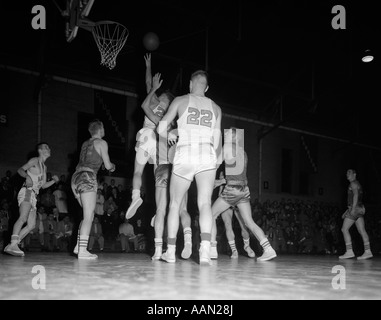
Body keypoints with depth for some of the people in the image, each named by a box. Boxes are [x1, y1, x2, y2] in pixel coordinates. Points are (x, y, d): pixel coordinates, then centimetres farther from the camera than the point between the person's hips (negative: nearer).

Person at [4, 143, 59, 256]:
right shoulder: (35, 160, 5)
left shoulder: (44, 167, 27)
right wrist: (27, 176, -27)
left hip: (33, 196, 9)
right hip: (27, 192, -9)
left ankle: (10, 246, -3)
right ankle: (13, 245, -38)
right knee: (23, 218, -27)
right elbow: (20, 169, -7)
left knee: (31, 225, -1)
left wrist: (54, 181, 12)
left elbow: (43, 185, 28)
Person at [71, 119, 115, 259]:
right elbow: (108, 165, 2)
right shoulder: (101, 143, 3)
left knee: (89, 215, 15)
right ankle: (82, 250, -17)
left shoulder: (85, 144, 23)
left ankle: (79, 245, 7)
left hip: (76, 178, 7)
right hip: (87, 178, -7)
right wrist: (113, 166, 25)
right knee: (88, 216, -9)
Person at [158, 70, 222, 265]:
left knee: (175, 204, 10)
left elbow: (161, 129, 5)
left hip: (184, 155, -1)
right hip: (207, 156, 1)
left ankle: (170, 252, 14)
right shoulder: (215, 107, 15)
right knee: (205, 203, -5)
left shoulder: (180, 101, 8)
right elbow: (216, 142, 12)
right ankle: (205, 249, -23)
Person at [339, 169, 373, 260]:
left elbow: (356, 195, -18)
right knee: (362, 231, 2)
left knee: (344, 229, -9)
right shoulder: (357, 184, 26)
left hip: (356, 208, -10)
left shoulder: (354, 183, -4)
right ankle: (367, 251, -3)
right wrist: (347, 211, 28)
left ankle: (349, 252, -14)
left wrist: (353, 208, -25)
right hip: (360, 209, 10)